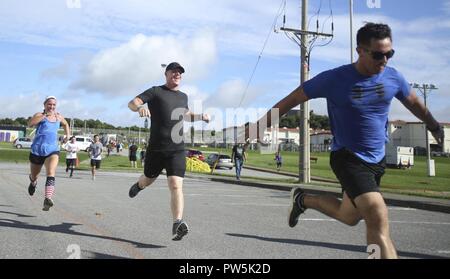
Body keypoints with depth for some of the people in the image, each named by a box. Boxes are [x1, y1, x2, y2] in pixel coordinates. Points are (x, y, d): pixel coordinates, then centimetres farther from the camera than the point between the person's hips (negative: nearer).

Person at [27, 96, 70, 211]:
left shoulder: (59, 117, 11)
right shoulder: (39, 115, -3)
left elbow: (65, 124, 34)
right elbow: (30, 123, -25)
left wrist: (68, 134, 18)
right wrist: (45, 115, -28)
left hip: (53, 150, 1)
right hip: (37, 150, -1)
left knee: (51, 174, -24)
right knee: (34, 176, 19)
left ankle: (48, 199, -34)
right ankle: (33, 182, 56)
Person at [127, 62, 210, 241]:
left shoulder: (183, 97, 18)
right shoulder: (156, 92, 3)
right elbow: (132, 103, -6)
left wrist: (200, 117, 17)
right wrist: (140, 107, -29)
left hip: (177, 149, 2)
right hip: (156, 148, -1)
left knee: (176, 185, -15)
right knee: (148, 180, 19)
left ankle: (177, 224, -23)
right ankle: (138, 185, 56)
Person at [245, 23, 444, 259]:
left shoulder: (393, 78, -2)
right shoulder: (335, 79, -15)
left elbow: (415, 104, 18)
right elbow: (293, 99, -7)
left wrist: (435, 127, 30)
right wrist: (261, 124, -5)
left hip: (377, 160, 6)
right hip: (347, 158, -6)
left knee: (350, 216, 20)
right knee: (379, 220, -21)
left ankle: (303, 200, 43)